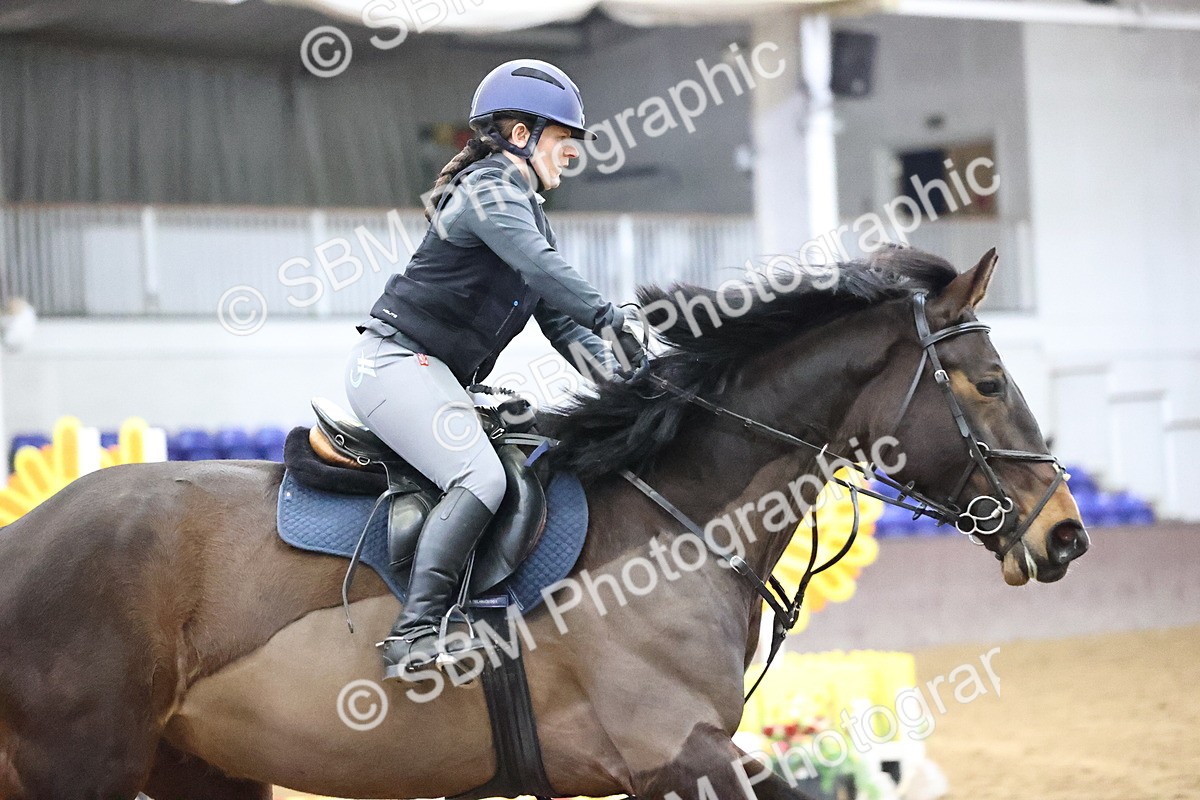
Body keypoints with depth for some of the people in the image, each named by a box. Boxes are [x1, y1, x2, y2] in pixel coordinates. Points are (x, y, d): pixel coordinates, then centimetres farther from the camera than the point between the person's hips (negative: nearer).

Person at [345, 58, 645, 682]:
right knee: (481, 476, -28)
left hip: (437, 377, 11)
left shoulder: (527, 210, 22)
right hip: (397, 360, -11)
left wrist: (619, 376, -1)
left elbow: (559, 320, 15)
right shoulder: (489, 188, -9)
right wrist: (612, 322, -36)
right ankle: (413, 634, -35)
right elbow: (540, 266, -28)